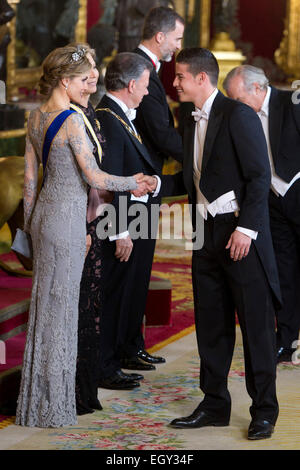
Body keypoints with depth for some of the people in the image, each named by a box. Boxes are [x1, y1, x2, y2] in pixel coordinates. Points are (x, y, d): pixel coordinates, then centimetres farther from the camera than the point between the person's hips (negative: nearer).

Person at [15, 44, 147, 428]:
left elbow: (29, 177, 12)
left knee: (44, 301, 15)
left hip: (44, 211, 8)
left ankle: (37, 396, 23)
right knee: (60, 304, 0)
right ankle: (53, 405, 7)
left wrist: (29, 223, 19)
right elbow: (94, 177, -17)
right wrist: (133, 183, -3)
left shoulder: (35, 118, 7)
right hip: (67, 216, -8)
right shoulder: (72, 121, -17)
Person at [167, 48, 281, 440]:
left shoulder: (238, 116, -10)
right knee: (211, 324, 11)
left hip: (242, 235, -8)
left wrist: (246, 228, -19)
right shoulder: (192, 123, 15)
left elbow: (259, 175, -14)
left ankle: (264, 411, 5)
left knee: (256, 323, -2)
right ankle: (215, 405, 19)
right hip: (207, 235, 8)